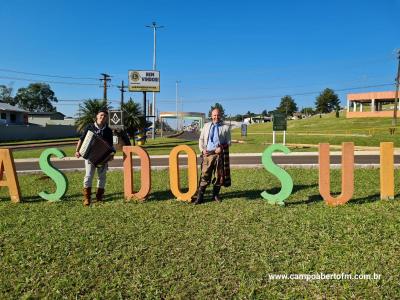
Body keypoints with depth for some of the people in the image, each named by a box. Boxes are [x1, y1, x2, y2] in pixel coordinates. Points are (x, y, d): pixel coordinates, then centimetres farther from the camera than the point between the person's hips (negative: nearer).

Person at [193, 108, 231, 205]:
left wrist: (222, 148, -12)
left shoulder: (225, 127, 8)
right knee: (205, 175, -3)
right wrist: (202, 149, -2)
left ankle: (215, 195, 21)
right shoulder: (206, 126, 16)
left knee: (219, 175, 6)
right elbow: (201, 139, 14)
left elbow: (228, 142, 6)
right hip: (207, 154, 1)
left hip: (219, 154, 0)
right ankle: (200, 196, 1)